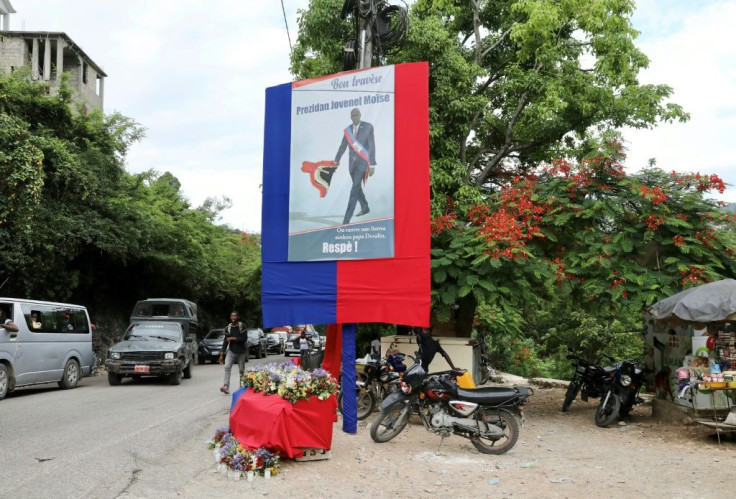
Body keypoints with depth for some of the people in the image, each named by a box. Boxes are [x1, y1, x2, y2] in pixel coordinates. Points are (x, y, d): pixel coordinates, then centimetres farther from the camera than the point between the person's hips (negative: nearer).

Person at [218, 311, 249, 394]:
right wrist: (222, 354, 5)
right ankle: (226, 386, -23)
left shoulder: (242, 326, -4)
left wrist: (233, 338, -14)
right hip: (231, 351, 2)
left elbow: (244, 338, -12)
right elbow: (225, 341, 8)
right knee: (227, 367, -16)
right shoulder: (228, 328, 6)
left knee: (241, 370, 4)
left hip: (241, 352, -2)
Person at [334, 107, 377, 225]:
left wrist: (372, 165, -12)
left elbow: (372, 146, -9)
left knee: (354, 190, -13)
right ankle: (365, 208, 42)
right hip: (352, 162, 5)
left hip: (362, 162, -5)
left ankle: (346, 220, -16)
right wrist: (336, 160, 23)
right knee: (357, 187, 18)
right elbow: (343, 146, 17)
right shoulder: (347, 130, 6)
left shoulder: (368, 127, -7)